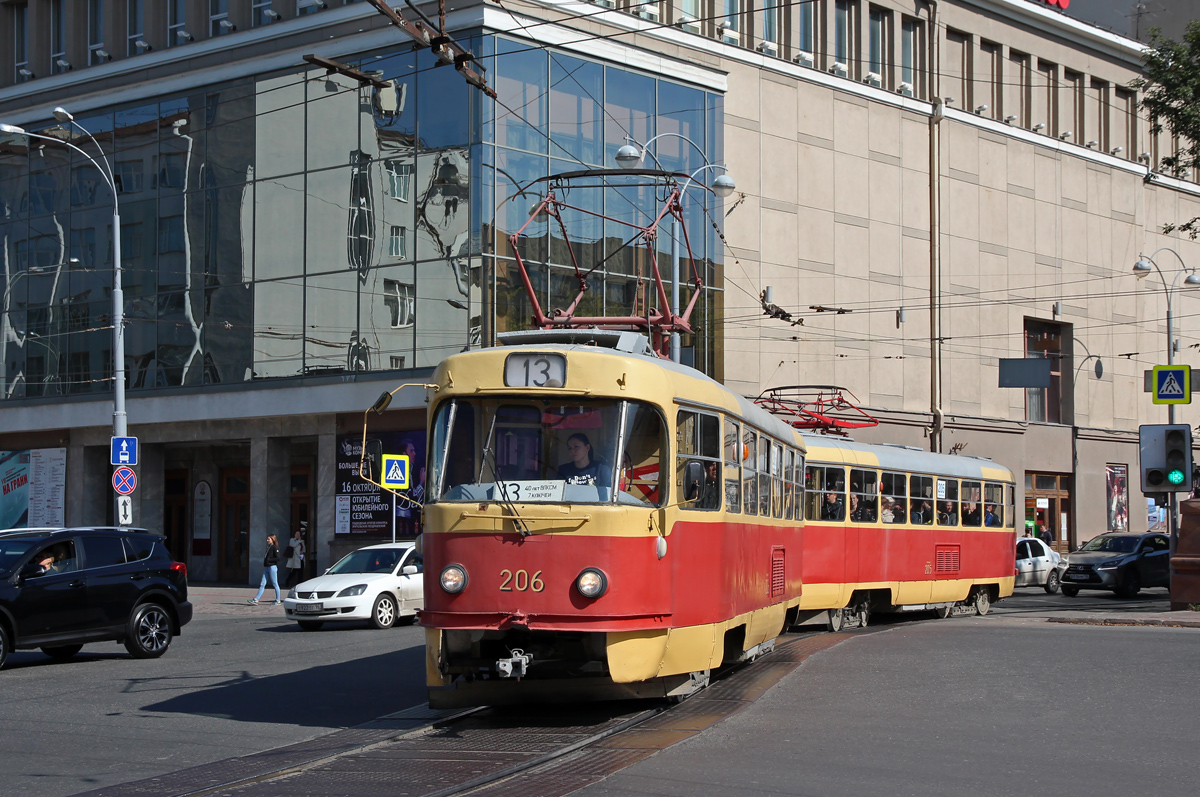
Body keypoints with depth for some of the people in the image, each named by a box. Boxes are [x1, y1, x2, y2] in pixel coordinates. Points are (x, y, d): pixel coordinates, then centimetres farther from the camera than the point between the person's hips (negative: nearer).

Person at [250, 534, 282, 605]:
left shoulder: (275, 547, -9)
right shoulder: (268, 547, 17)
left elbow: (277, 558, -16)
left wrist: (268, 560, -15)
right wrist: (264, 560, 9)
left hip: (272, 567, -8)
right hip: (266, 567, 8)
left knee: (275, 584, 0)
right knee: (262, 584, 2)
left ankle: (278, 600, 8)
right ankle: (256, 600, -2)